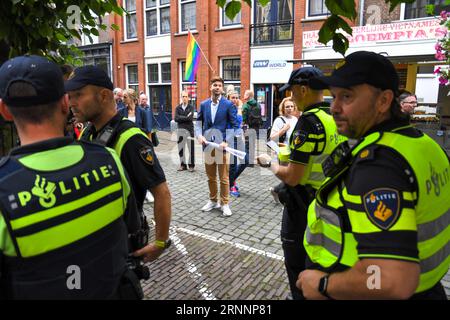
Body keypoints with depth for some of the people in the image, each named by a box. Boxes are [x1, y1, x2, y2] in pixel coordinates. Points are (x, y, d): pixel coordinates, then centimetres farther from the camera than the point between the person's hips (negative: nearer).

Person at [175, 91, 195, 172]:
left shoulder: (191, 107, 0)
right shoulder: (178, 107, 8)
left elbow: (190, 118, -15)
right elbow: (176, 119, -4)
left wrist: (181, 118, -7)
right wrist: (186, 117, -8)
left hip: (189, 129, -3)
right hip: (180, 129, 3)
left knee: (191, 148, 0)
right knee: (181, 148, 8)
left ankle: (191, 165, 9)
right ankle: (183, 164, 19)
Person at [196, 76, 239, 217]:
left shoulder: (228, 104, -3)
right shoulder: (203, 104, 8)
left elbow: (234, 125, -4)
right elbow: (198, 122, 10)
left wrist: (226, 141, -16)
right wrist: (199, 135, -10)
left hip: (222, 145, -4)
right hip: (207, 145, 4)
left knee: (224, 178, 3)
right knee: (211, 177, 14)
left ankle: (224, 204, 15)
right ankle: (213, 201, 29)